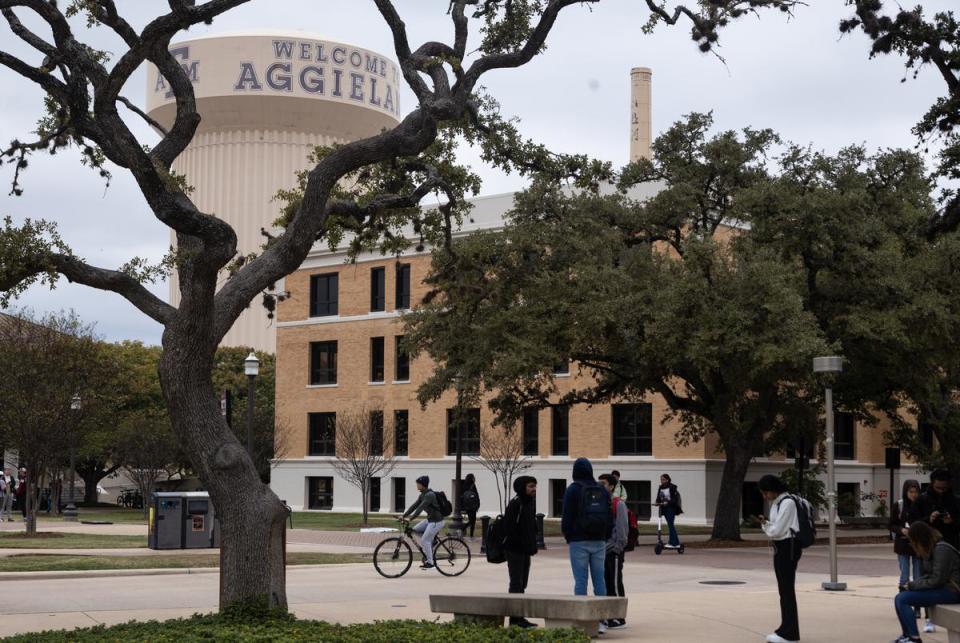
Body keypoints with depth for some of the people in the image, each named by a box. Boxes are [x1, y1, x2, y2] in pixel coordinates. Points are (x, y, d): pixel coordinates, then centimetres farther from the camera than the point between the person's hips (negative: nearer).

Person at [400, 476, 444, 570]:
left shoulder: (430, 495, -21)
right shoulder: (423, 495, 8)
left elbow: (421, 507, -29)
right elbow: (414, 505, 7)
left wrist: (410, 518, -35)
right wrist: (404, 515, -1)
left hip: (436, 521, -9)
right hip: (430, 519, 9)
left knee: (424, 541, -10)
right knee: (416, 530, 4)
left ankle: (430, 562, -1)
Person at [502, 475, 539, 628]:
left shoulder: (531, 502, 13)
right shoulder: (515, 504, -15)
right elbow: (509, 528, -19)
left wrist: (533, 545, 10)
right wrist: (523, 544, -18)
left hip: (525, 551, 9)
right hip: (514, 549, -9)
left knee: (522, 583, 12)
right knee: (516, 583, -7)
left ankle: (516, 617, 18)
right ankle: (516, 617, -5)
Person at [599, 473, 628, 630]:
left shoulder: (618, 504, -7)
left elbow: (623, 528, -12)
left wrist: (618, 548, -15)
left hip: (613, 552, -7)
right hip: (601, 550, 7)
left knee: (615, 584, -5)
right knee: (604, 584, 10)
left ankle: (619, 618, -1)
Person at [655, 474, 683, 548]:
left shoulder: (672, 487, -10)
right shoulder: (661, 488, 10)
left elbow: (674, 499, -16)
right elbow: (658, 497, 8)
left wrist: (667, 503, -30)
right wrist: (658, 502, -13)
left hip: (671, 508, -7)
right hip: (664, 508, 7)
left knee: (670, 524, -12)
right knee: (670, 525, 10)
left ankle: (672, 542, -11)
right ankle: (676, 543, 16)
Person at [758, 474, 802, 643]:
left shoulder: (787, 503, -16)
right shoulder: (776, 503, 14)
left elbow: (777, 530, -20)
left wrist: (765, 525, 0)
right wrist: (766, 523, -4)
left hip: (788, 547, -10)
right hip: (780, 548, 10)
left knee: (787, 589, -8)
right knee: (784, 589, 13)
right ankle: (787, 629, 20)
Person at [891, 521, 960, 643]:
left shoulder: (942, 549, -16)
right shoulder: (928, 550, 13)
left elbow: (936, 580, -20)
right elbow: (926, 576, 12)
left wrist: (912, 585, -12)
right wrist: (910, 584, -5)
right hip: (940, 588, 10)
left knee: (902, 599, -19)